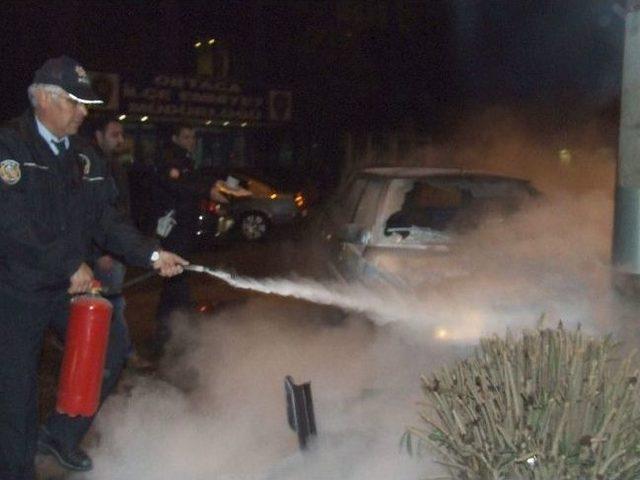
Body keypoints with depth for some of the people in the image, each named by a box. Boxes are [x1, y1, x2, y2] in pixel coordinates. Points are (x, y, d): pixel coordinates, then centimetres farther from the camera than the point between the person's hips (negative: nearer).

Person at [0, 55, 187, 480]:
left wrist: (152, 254, -9)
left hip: (71, 286, 6)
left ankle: (61, 433, 29)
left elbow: (105, 219, 4)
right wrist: (70, 265, -21)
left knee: (109, 358, 8)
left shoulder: (86, 158, 7)